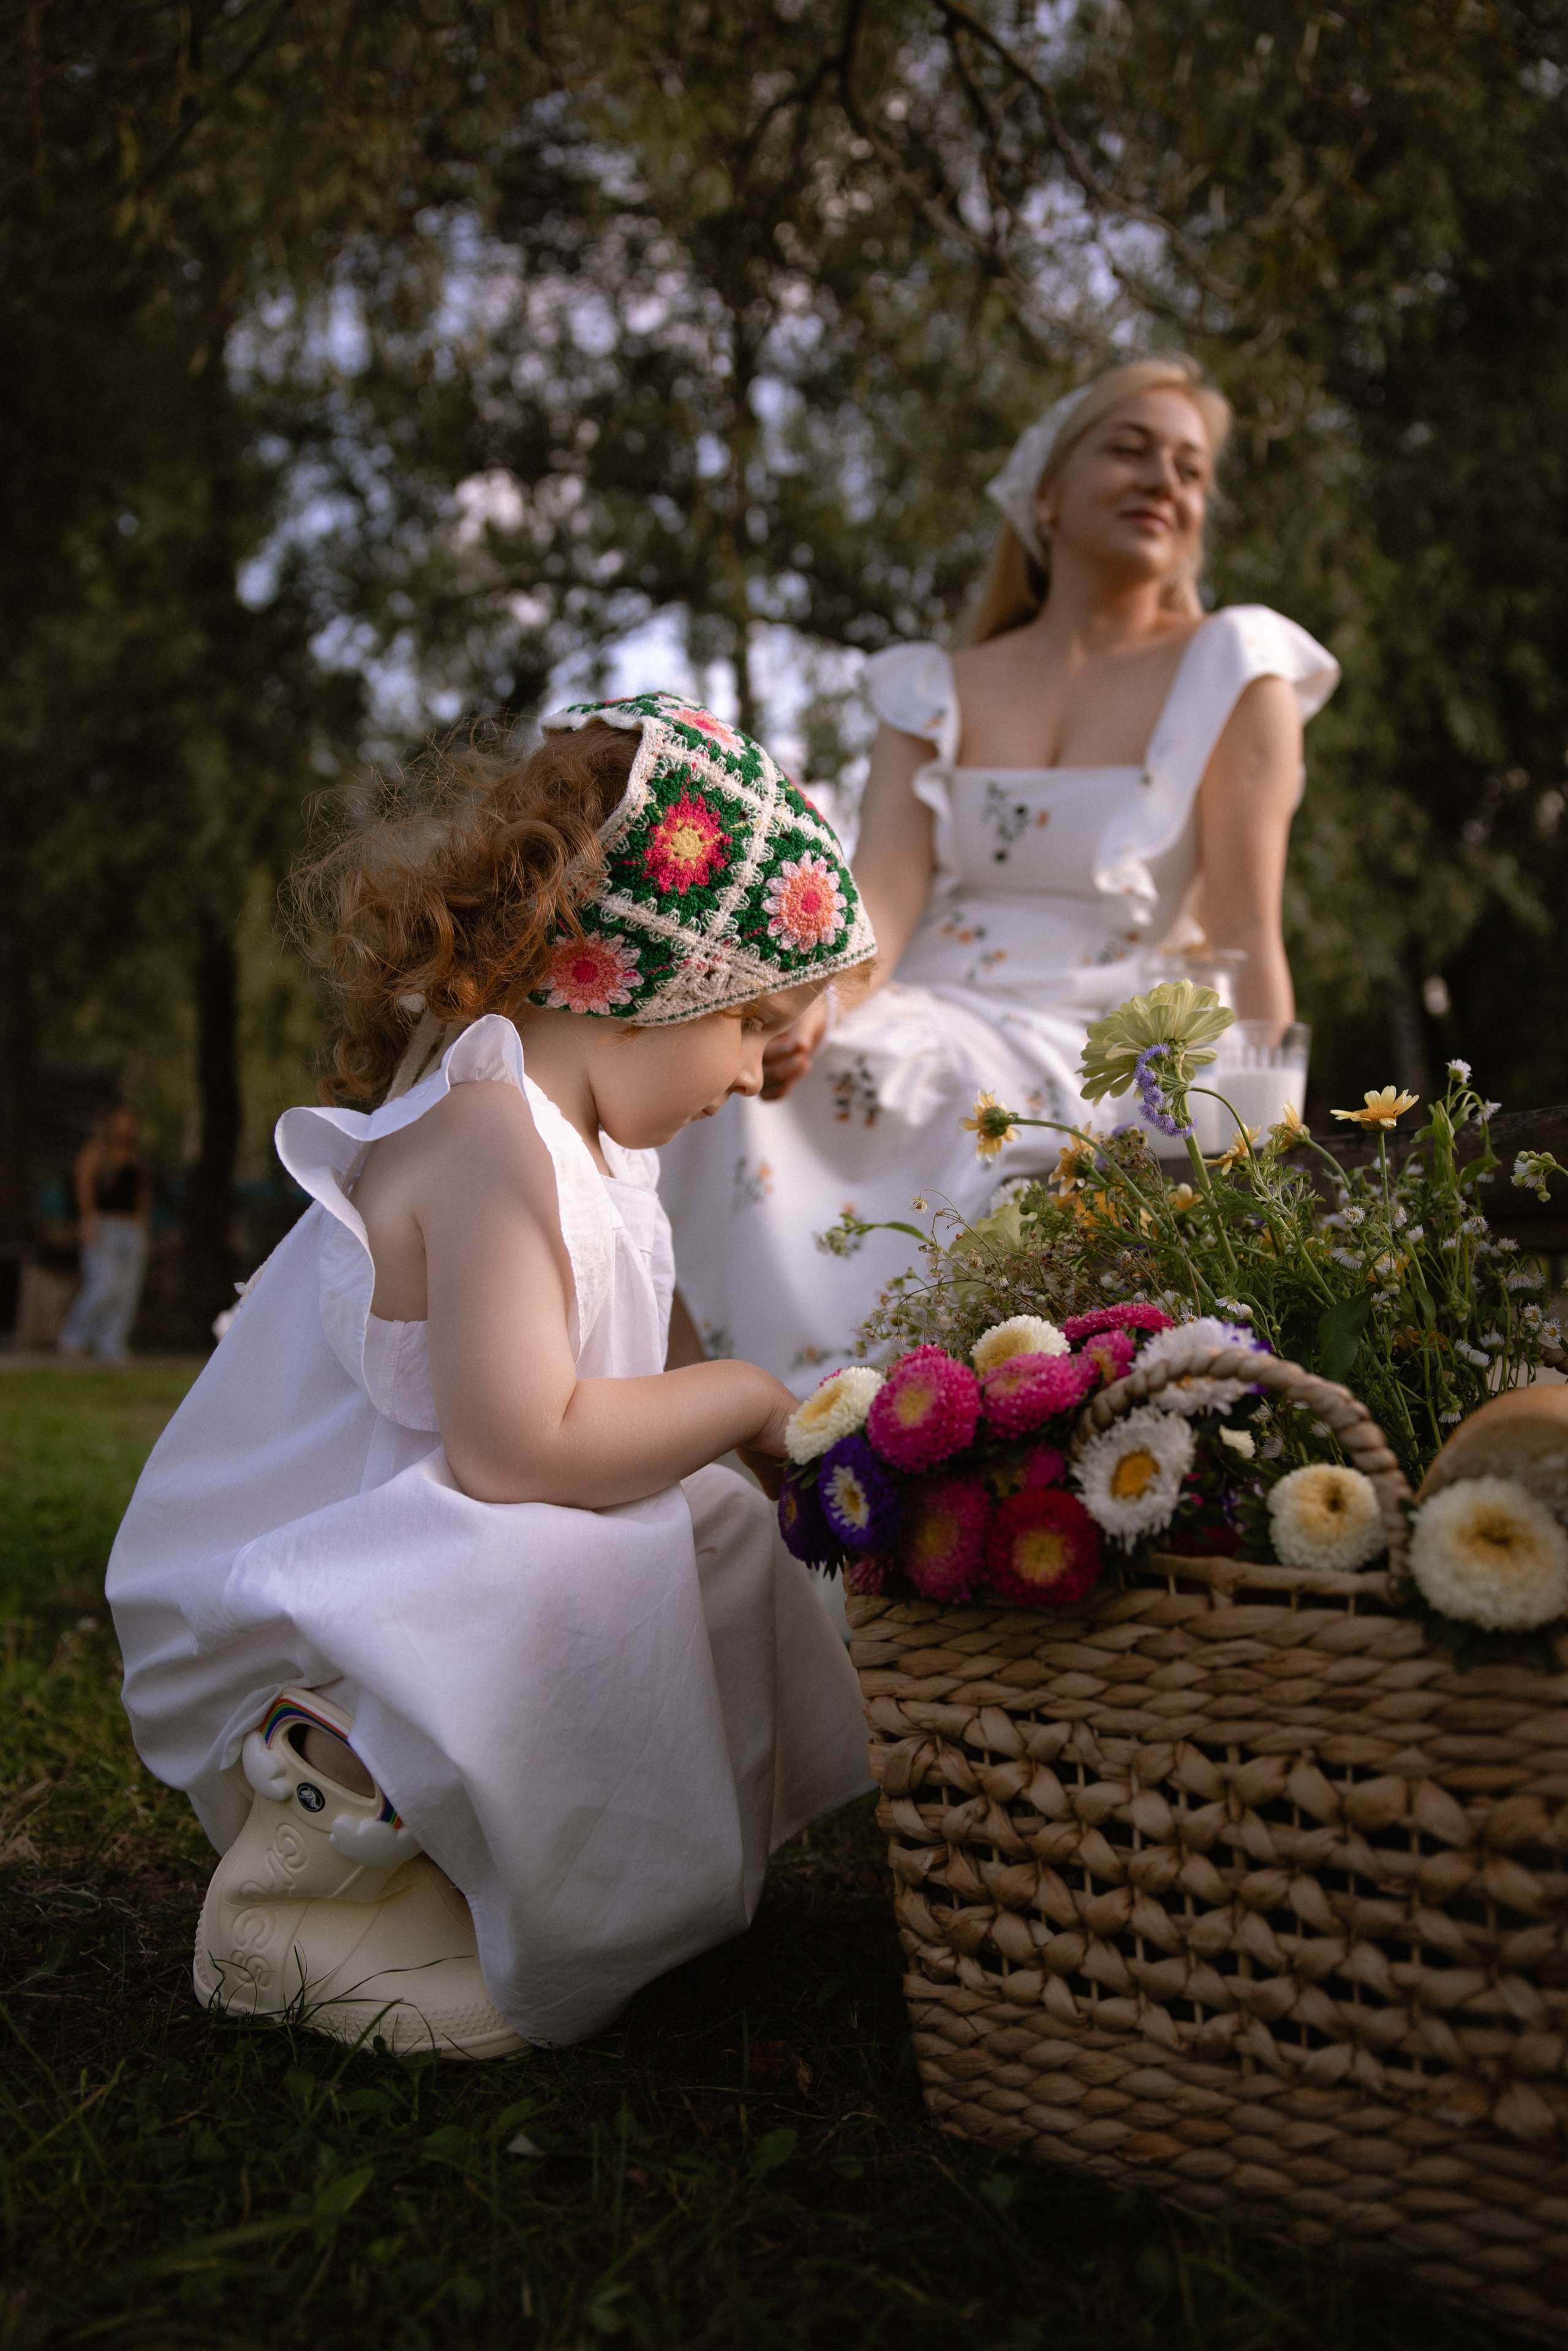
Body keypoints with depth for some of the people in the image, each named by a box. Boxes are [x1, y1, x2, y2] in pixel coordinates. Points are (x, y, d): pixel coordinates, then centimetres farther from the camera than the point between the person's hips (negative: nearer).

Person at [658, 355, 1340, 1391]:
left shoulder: (1230, 672, 6)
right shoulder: (937, 690, 15)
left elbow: (1245, 938, -2)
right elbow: (882, 895, -1)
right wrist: (807, 1002, -25)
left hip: (1100, 1064, -2)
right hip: (930, 1046, 3)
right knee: (751, 1075, -27)